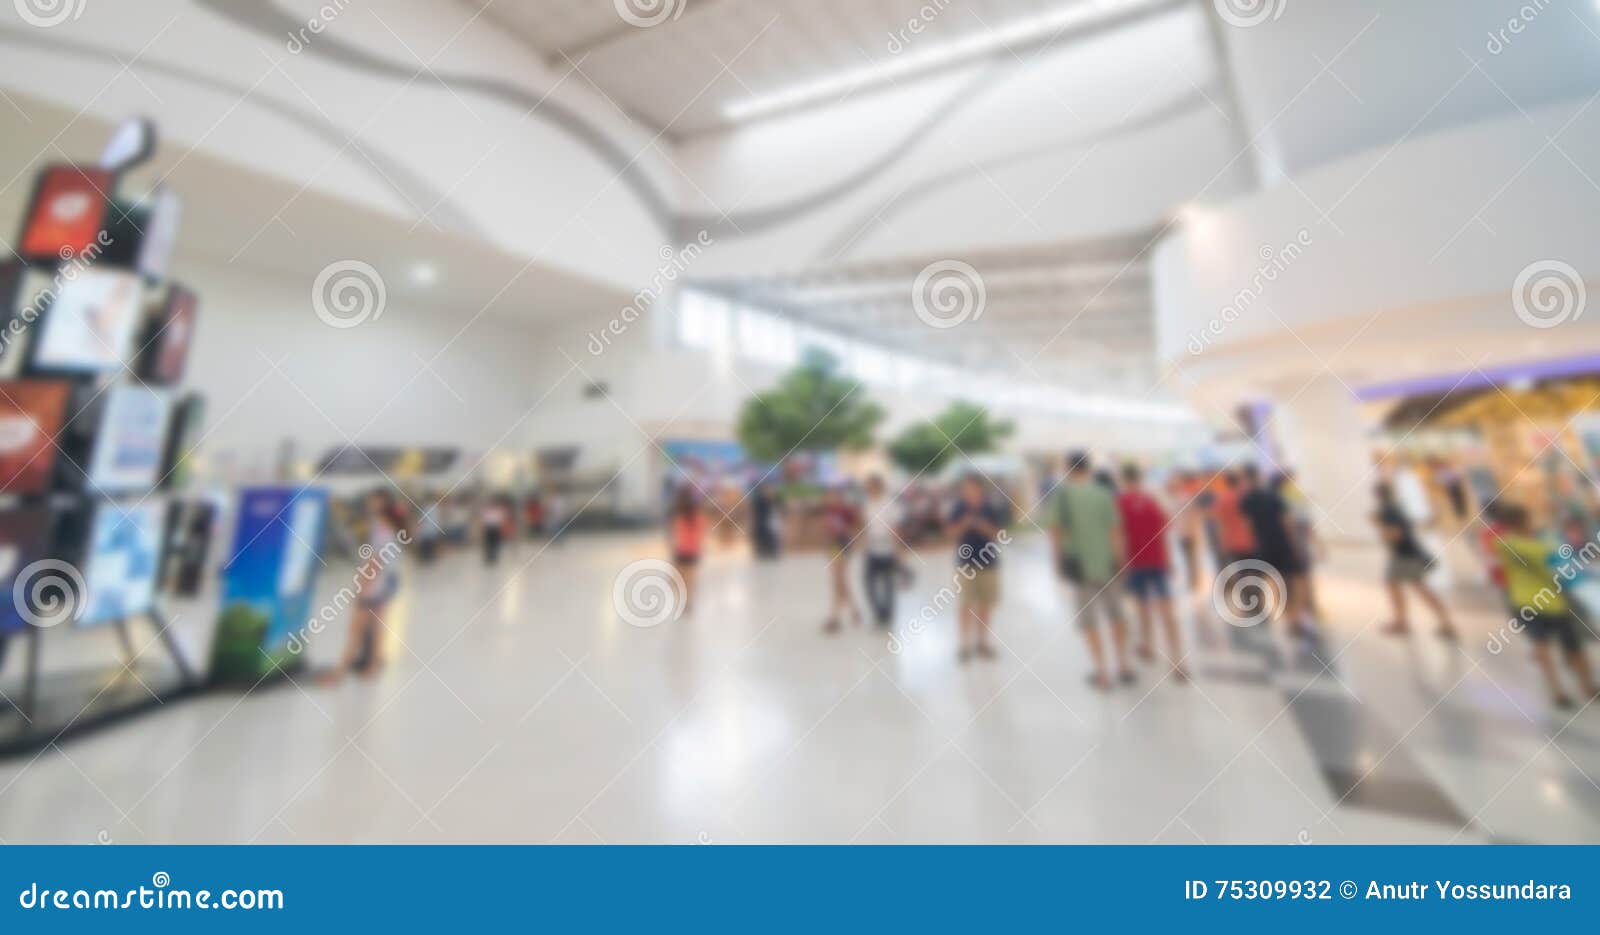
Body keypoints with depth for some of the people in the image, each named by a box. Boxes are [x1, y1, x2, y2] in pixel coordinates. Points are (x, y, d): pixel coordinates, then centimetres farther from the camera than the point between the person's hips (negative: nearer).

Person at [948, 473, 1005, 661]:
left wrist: (982, 525, -22)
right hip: (966, 563, -1)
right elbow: (952, 533, -3)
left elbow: (998, 534, -5)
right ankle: (965, 645, 13)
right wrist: (964, 524, -20)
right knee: (967, 605, 3)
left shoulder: (991, 509, -3)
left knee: (986, 604, 9)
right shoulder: (959, 508, -4)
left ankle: (982, 642, 24)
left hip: (989, 562, 1)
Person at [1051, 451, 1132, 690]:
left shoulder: (1063, 493, -7)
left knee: (1088, 620, 8)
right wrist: (1118, 560, 8)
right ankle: (1124, 668, 26)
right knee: (1114, 616, 18)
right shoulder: (1103, 493, 1)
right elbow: (1115, 531, -1)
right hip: (1106, 562, 3)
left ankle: (1103, 674, 12)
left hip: (1080, 563, -3)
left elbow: (1055, 530, -9)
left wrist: (1058, 559, 1)